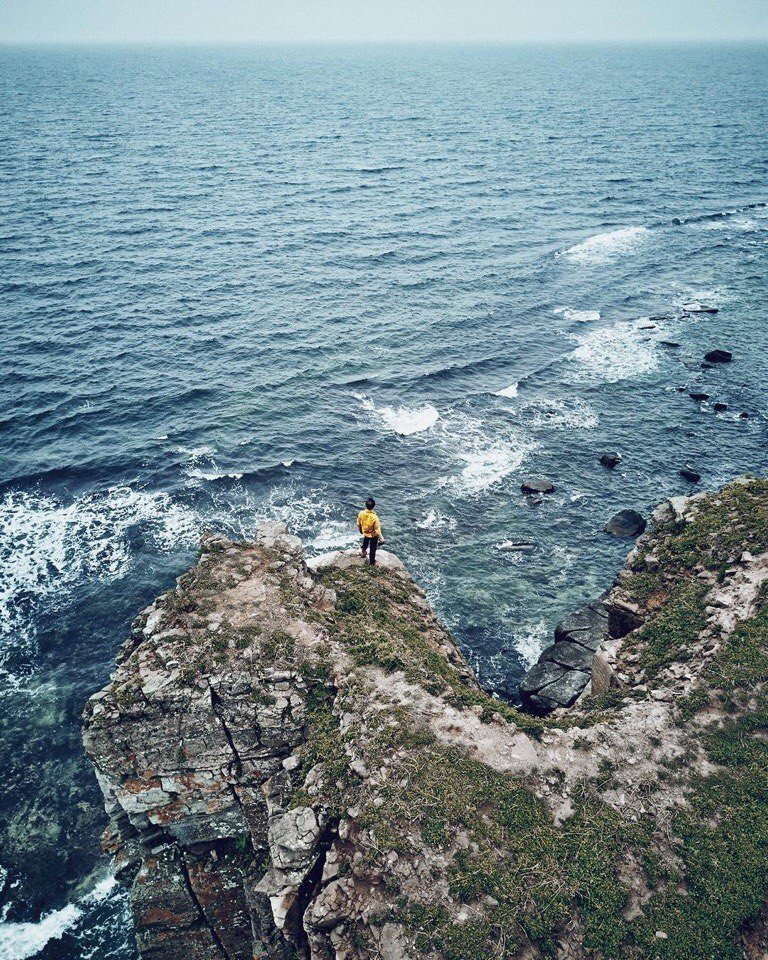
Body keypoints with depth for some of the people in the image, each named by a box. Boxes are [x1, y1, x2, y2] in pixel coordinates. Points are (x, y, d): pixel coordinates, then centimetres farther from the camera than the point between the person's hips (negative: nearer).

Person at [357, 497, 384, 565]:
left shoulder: (361, 513, -26)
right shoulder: (375, 517, -39)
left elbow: (358, 524, -6)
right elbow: (377, 531, -27)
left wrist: (361, 531, 16)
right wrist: (381, 539, -10)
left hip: (365, 533, 3)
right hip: (373, 535, -3)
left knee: (365, 542, 36)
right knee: (373, 549, 22)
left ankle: (363, 551, 62)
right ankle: (372, 562, 43)